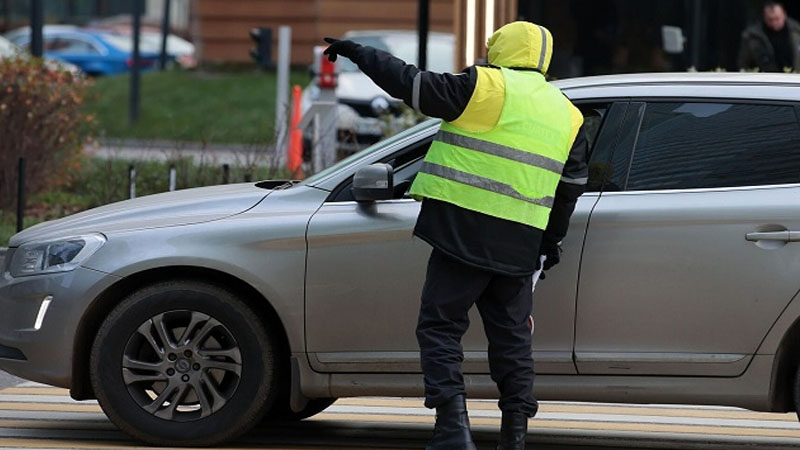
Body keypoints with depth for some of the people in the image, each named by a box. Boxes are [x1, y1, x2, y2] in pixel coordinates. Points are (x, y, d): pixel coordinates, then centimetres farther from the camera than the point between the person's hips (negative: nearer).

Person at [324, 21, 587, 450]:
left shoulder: (486, 88, -5)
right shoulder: (567, 114, 16)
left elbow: (411, 84, -5)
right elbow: (571, 185, 21)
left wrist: (360, 53, 8)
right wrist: (551, 241, 32)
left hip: (465, 234, -6)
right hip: (519, 247, 6)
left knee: (440, 327, -1)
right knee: (511, 335, 16)